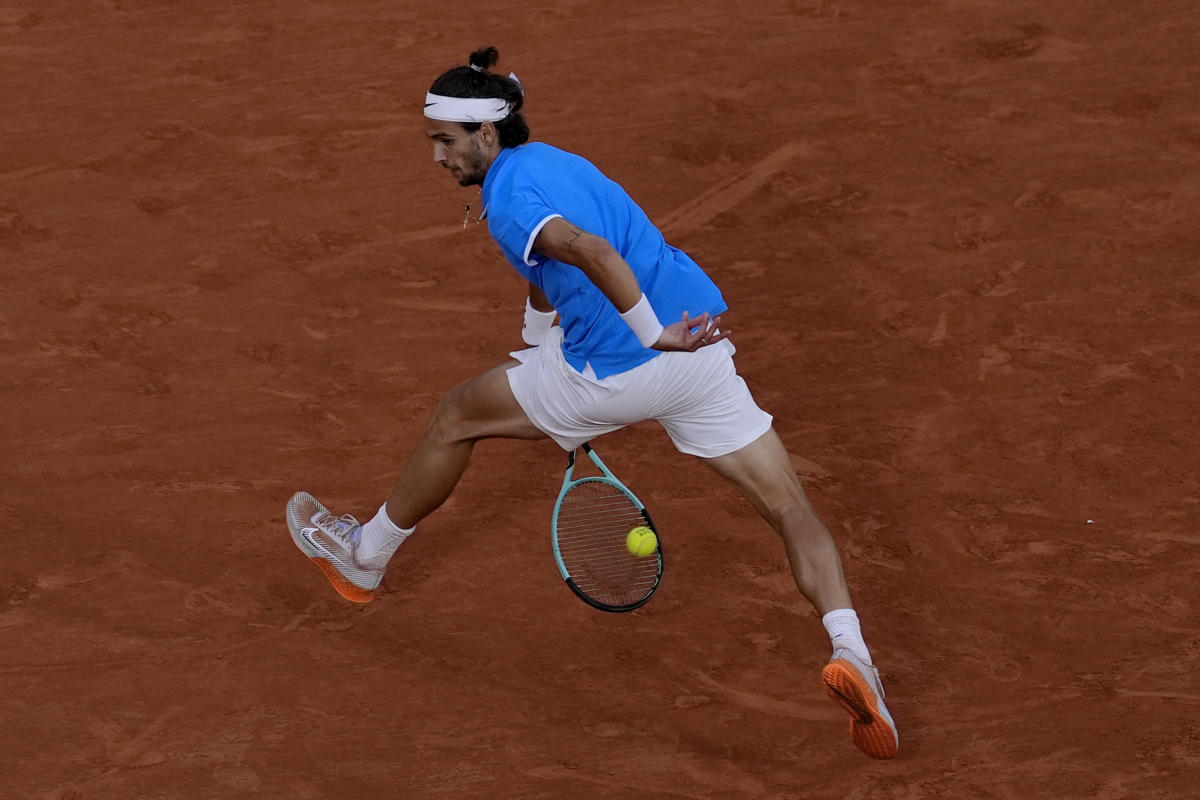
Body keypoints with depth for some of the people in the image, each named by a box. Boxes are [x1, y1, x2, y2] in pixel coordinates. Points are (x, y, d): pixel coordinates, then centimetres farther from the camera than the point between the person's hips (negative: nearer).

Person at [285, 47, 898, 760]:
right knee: (793, 510, 4)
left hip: (619, 367, -7)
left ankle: (366, 558, 34)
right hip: (698, 347, 7)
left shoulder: (510, 197, -12)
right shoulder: (548, 160, 18)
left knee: (457, 419, 16)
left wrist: (655, 335, -26)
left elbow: (596, 253, -30)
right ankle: (851, 653, -16)